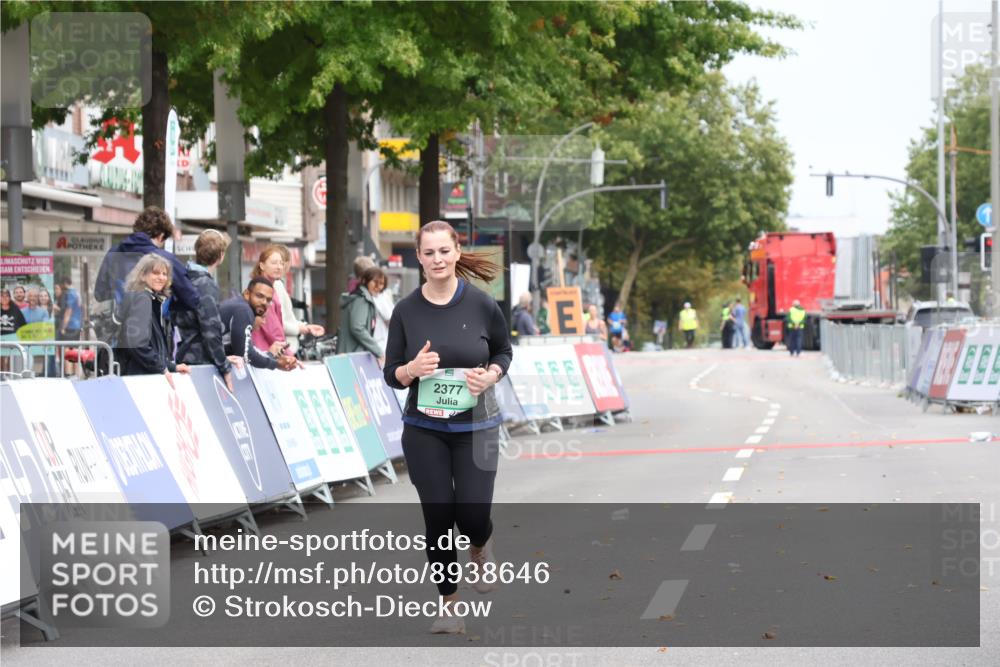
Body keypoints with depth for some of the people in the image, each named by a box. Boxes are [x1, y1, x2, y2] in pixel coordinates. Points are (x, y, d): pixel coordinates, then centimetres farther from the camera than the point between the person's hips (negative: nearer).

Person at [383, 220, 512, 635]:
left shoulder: (480, 304, -8)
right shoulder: (406, 311, -5)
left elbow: (504, 351, 9)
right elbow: (391, 374, 1)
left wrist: (489, 377, -12)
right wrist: (413, 369, -22)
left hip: (476, 426, -1)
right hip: (424, 431, 1)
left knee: (473, 514, -6)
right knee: (438, 518, 2)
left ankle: (481, 551, 32)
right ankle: (448, 606, 18)